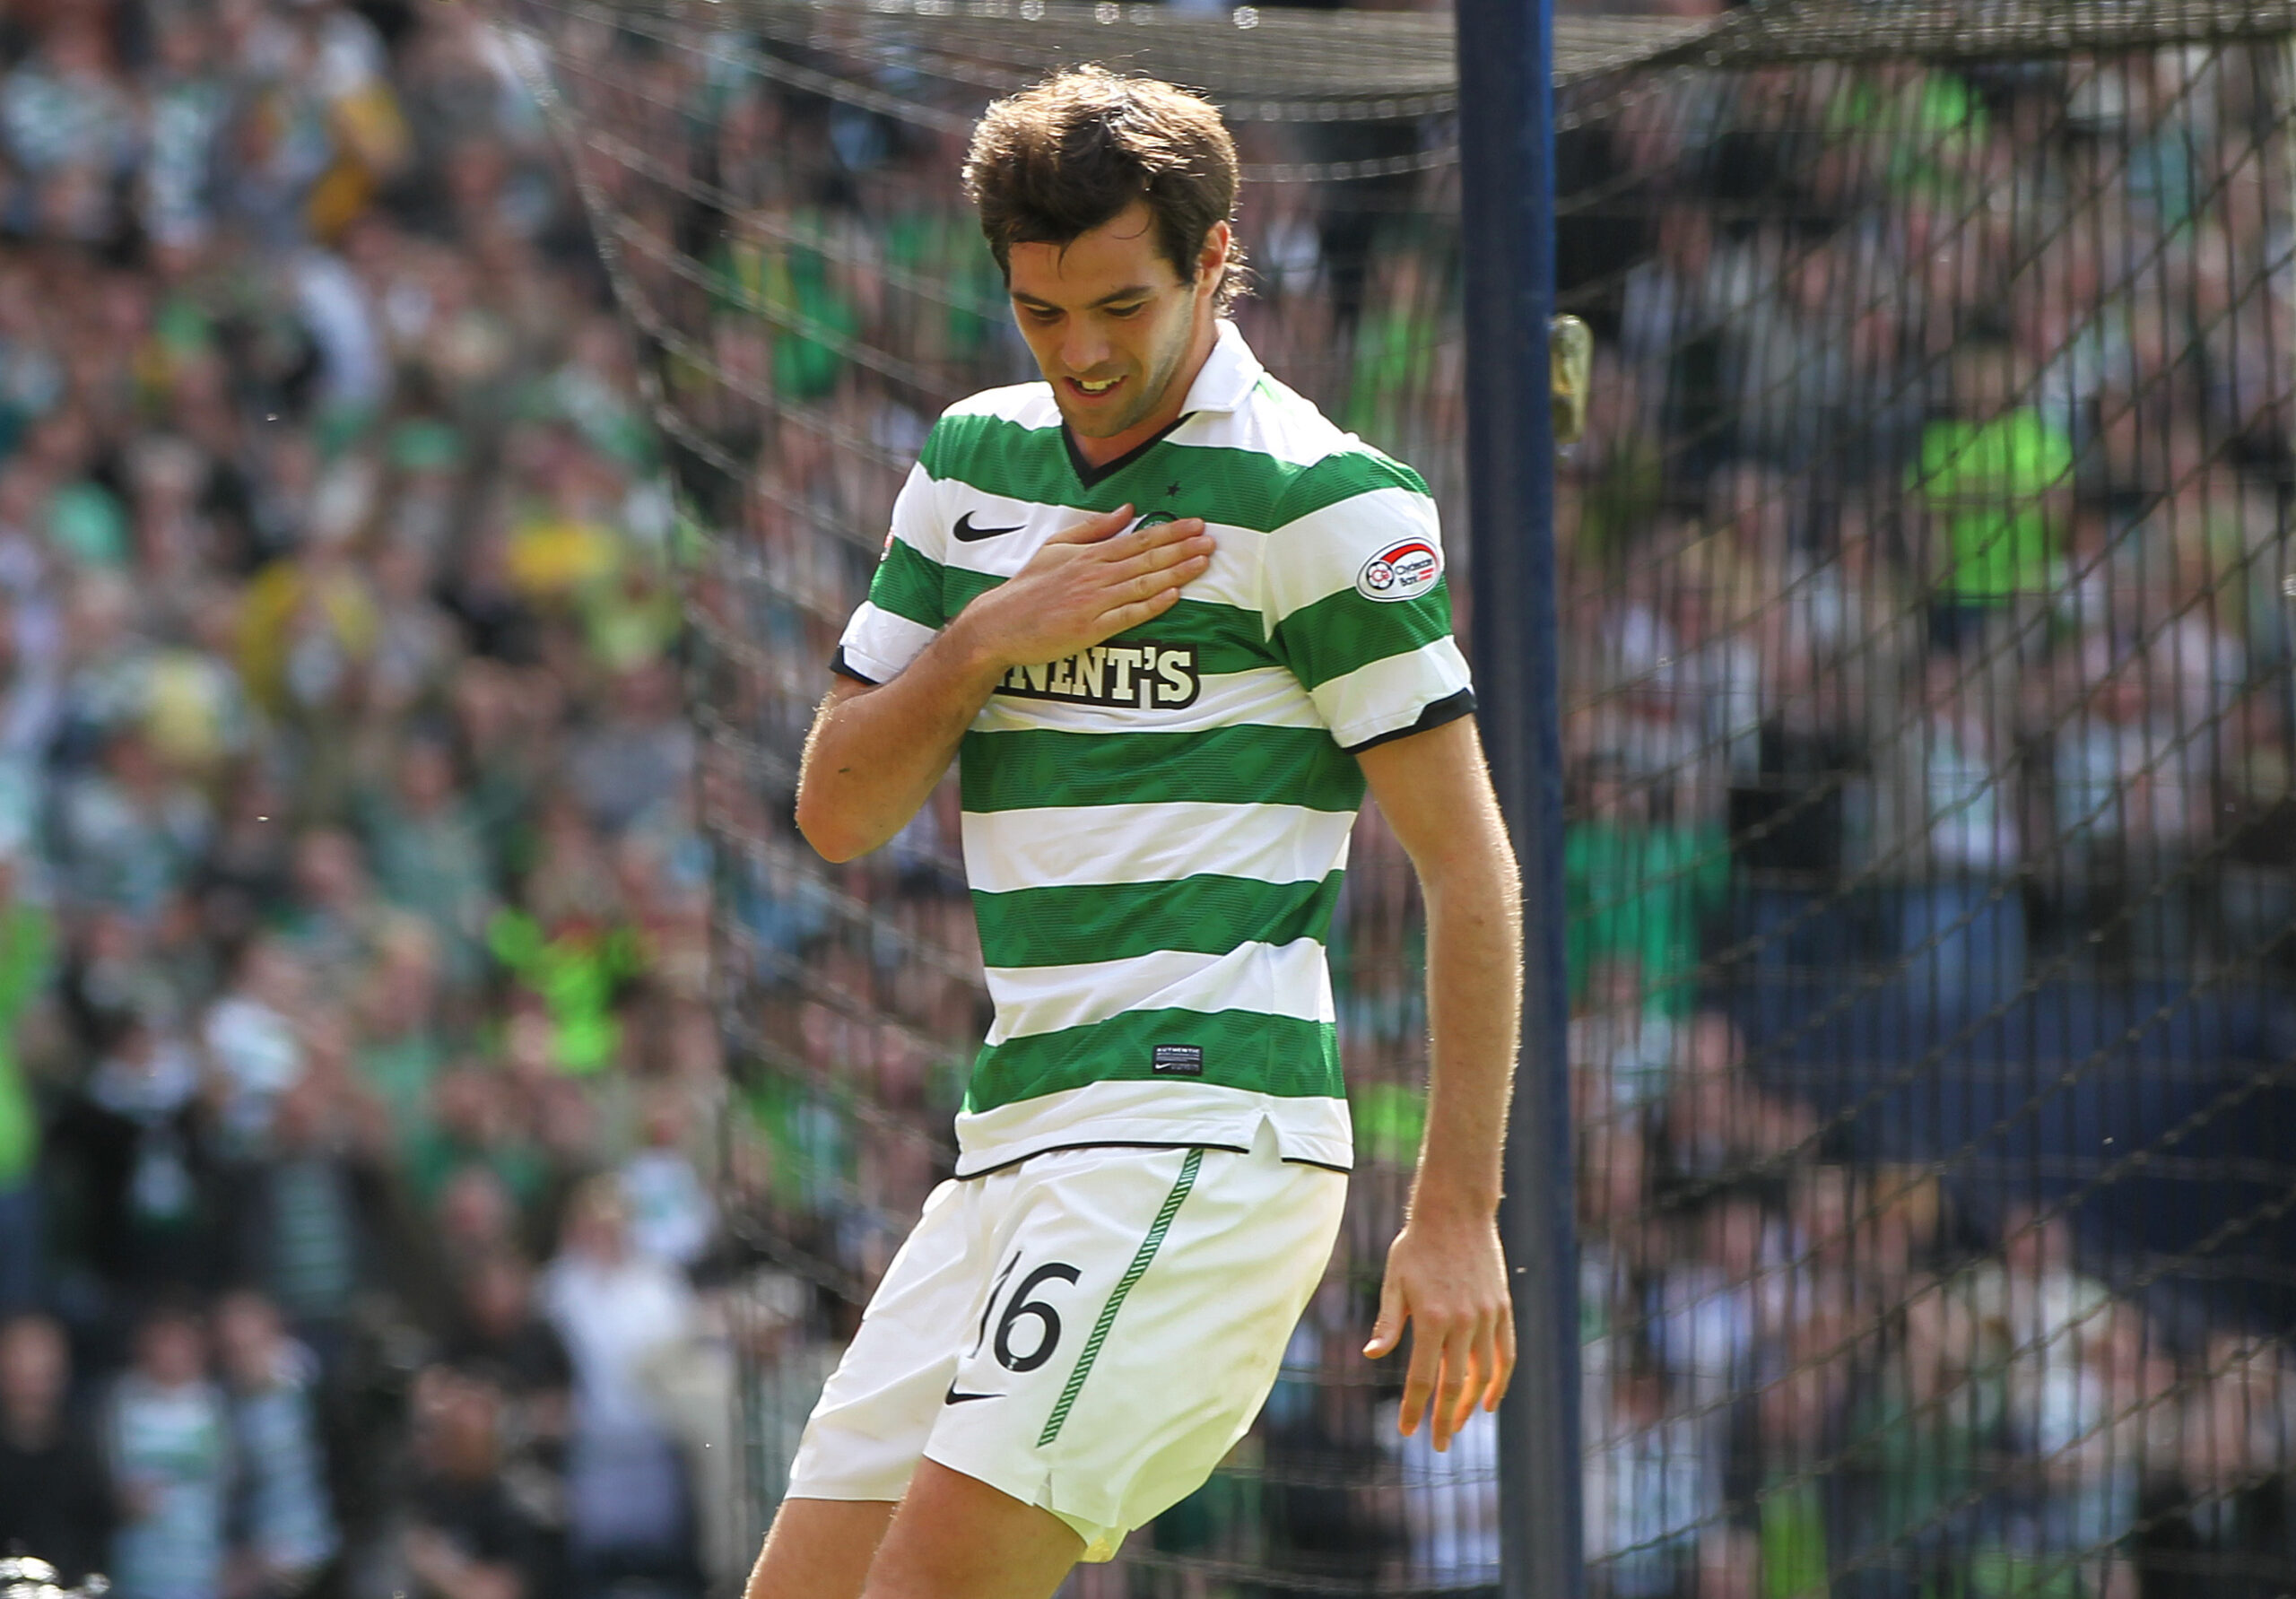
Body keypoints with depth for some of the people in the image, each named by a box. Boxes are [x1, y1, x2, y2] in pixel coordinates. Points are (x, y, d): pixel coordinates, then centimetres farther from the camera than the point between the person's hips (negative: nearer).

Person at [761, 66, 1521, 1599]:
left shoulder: (1321, 499, -6)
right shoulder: (974, 464, 14)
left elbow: (1470, 865, -6)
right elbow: (838, 811, 13)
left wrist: (1458, 1212, -11)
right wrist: (988, 636, -7)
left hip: (1205, 1120, -8)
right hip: (1014, 1131, 8)